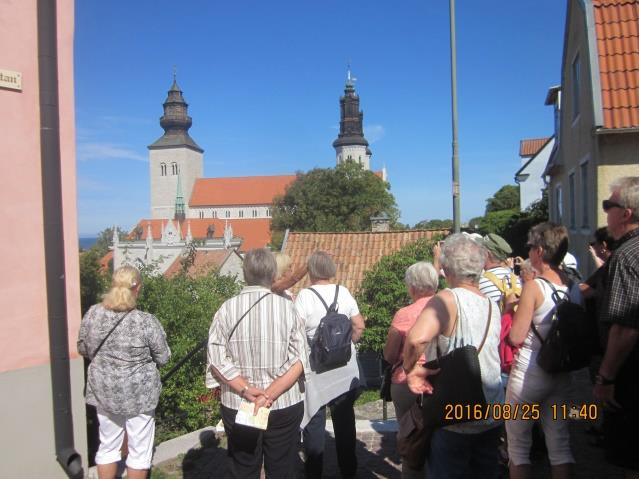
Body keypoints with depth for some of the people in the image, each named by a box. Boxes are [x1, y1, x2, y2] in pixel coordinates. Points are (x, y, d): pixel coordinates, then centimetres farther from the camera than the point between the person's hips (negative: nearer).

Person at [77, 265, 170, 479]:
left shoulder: (92, 314, -9)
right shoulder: (146, 321, -22)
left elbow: (83, 349, 6)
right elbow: (163, 358, -11)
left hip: (104, 390, 5)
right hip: (138, 393, -4)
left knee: (108, 444, 22)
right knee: (139, 449, 13)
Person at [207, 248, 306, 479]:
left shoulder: (227, 308, -7)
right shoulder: (287, 307, -9)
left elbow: (217, 360, -11)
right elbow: (298, 362, -14)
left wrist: (246, 390, -13)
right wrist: (270, 395, -15)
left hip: (237, 406, 1)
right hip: (284, 406, -1)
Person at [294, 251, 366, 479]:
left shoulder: (305, 295, -13)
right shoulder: (343, 292, -1)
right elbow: (359, 326, 1)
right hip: (345, 368, 4)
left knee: (314, 418, 11)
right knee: (344, 417, 16)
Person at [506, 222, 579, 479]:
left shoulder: (534, 287, -17)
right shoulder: (574, 288, 1)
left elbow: (516, 337, -18)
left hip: (529, 374, -6)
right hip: (561, 374, 6)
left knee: (519, 444, 9)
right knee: (559, 441, 16)